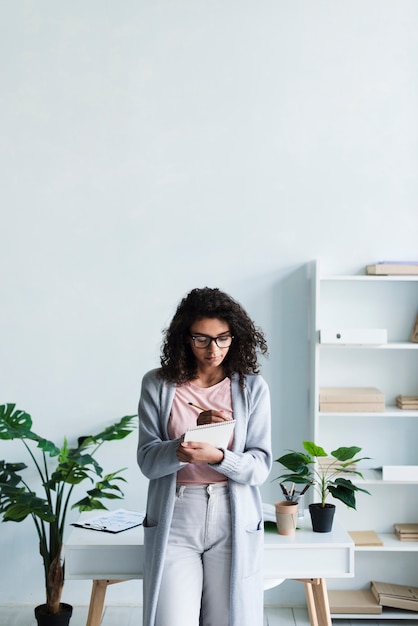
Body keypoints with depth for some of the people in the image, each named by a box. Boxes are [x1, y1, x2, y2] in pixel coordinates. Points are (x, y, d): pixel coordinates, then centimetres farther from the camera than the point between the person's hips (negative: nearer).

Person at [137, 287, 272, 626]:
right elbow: (147, 461, -5)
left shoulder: (252, 387, -1)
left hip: (234, 522, 1)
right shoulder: (157, 385, -1)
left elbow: (260, 466, -5)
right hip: (175, 521, 0)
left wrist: (216, 456, -25)